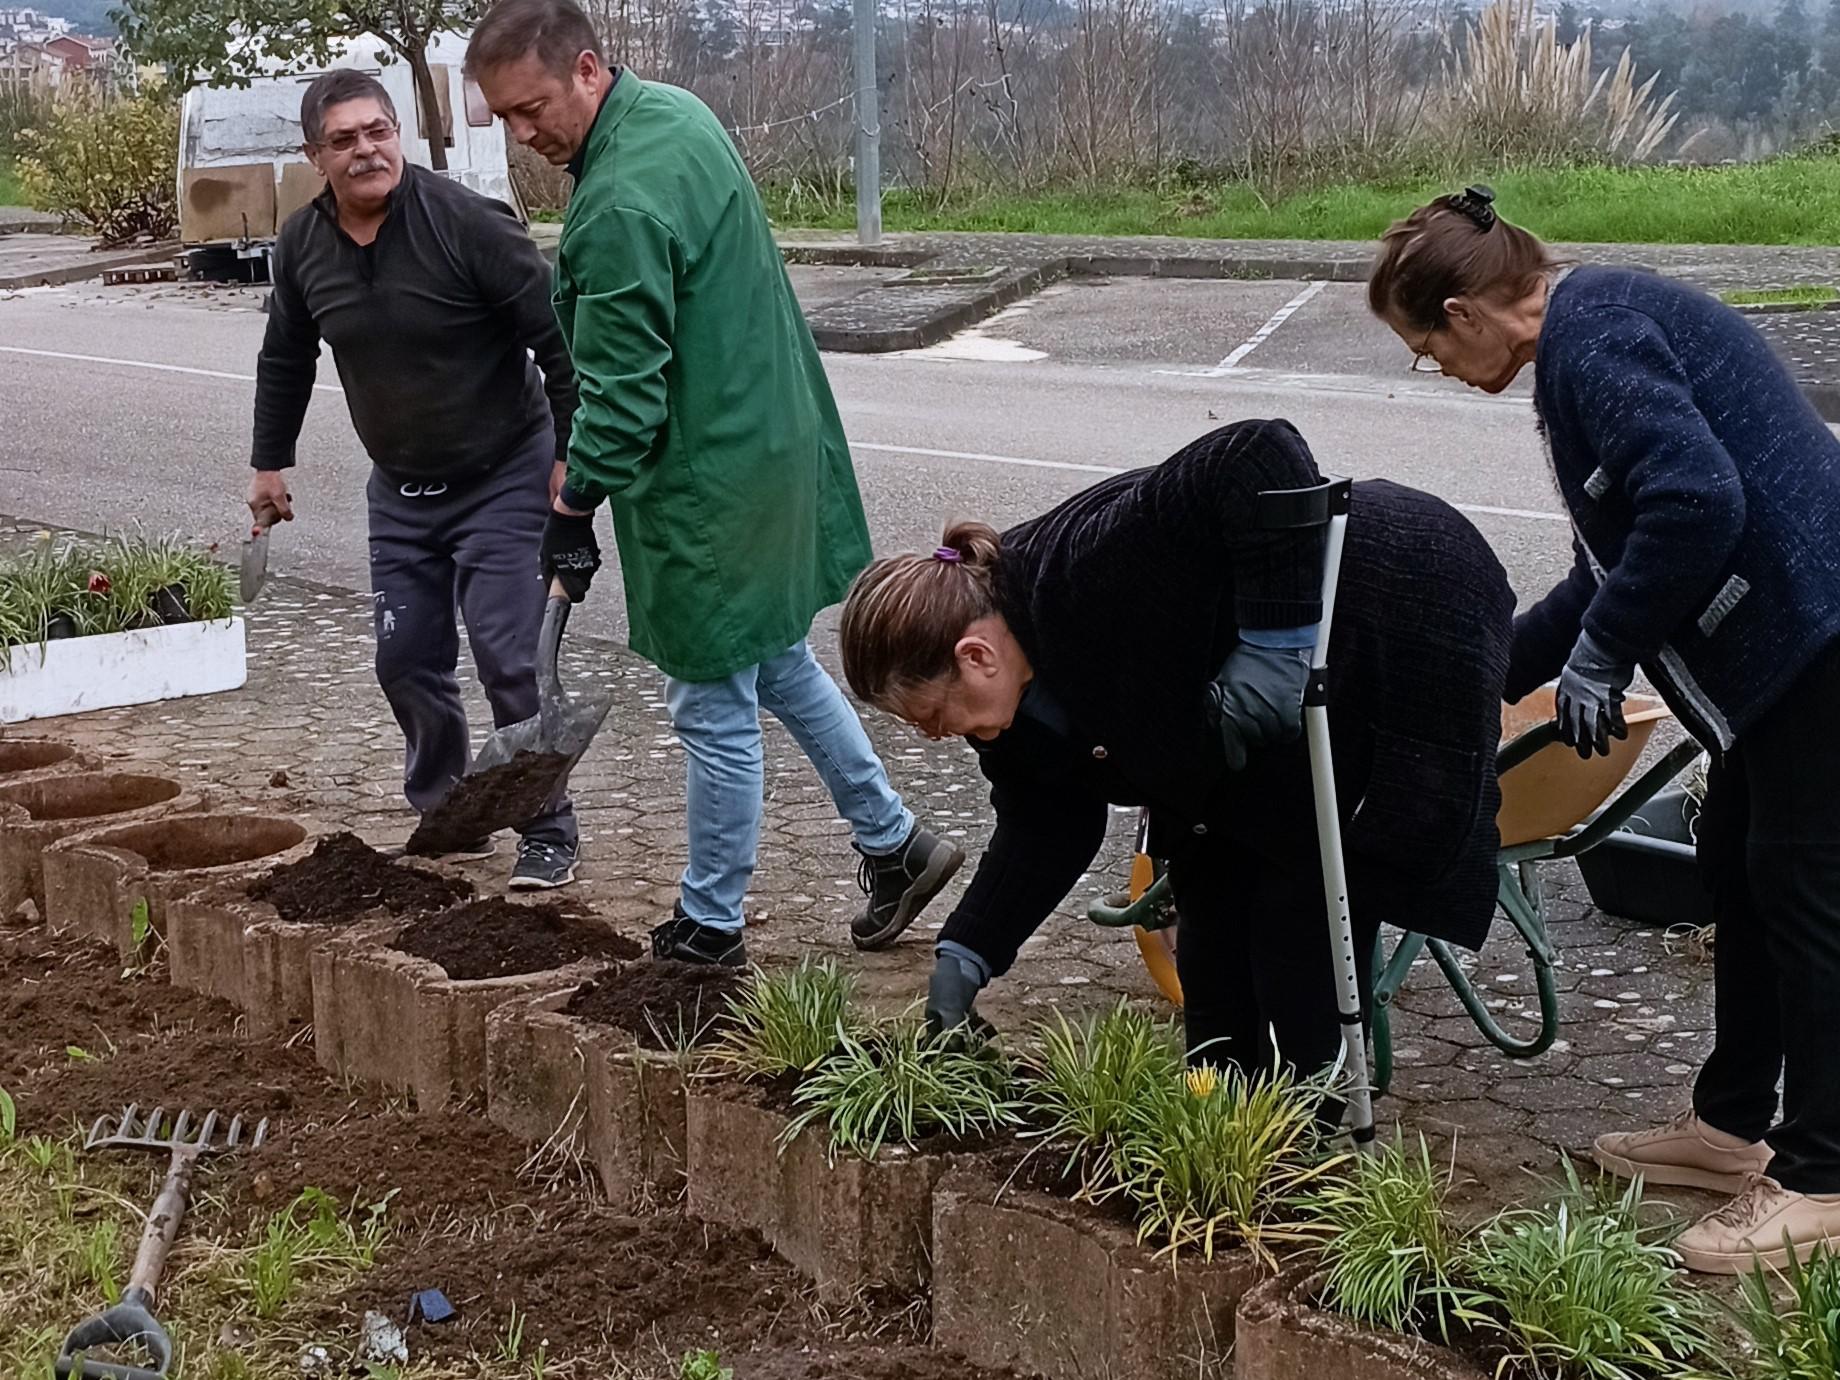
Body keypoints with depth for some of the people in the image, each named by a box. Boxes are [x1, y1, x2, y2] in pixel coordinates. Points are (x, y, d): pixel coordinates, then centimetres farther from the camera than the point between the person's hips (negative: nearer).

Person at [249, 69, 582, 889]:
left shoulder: (466, 225, -22)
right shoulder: (302, 245, -3)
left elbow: (557, 339, -19)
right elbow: (285, 362, 14)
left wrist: (572, 456, -20)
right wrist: (269, 464, 18)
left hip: (503, 482, -6)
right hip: (399, 489, 6)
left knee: (508, 660, -10)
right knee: (406, 661, 8)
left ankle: (548, 835, 4)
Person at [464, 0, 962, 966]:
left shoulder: (620, 207, -26)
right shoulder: (675, 112, 5)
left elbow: (621, 393, -24)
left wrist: (572, 513, -14)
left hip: (709, 483, -10)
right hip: (777, 443, 10)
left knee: (715, 712, 3)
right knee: (781, 665, 23)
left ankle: (709, 928, 16)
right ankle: (894, 844, 32)